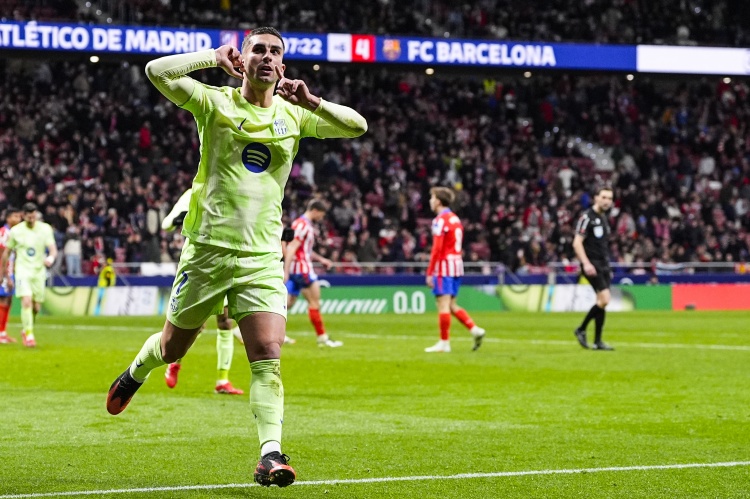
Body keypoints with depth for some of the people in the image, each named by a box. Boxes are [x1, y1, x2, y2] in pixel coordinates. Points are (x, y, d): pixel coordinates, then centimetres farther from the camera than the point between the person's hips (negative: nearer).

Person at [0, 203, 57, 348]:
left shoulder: (45, 229, -1)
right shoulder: (15, 231, -1)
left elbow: (53, 249, -8)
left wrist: (51, 257, -32)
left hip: (39, 271, 2)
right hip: (22, 270, -2)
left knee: (36, 307, 5)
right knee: (26, 301, -21)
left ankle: (26, 330, 31)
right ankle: (29, 335, -17)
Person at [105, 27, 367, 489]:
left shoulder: (293, 115, 8)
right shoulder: (216, 102, -1)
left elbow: (358, 125, 4)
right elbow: (157, 70, -14)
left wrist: (312, 102, -10)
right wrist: (215, 56, -11)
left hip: (262, 258, 1)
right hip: (206, 251, -1)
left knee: (269, 359, -14)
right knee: (172, 347, 14)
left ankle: (270, 455, -18)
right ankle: (134, 374, 47)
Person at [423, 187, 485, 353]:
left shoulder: (441, 220, -11)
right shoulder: (455, 218, 17)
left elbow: (437, 248, -17)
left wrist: (429, 273, -16)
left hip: (444, 265, -9)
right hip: (456, 265, 9)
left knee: (443, 304, -6)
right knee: (451, 305, 13)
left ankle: (444, 342, -5)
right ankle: (474, 329, 2)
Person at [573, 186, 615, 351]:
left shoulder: (603, 218, 17)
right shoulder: (587, 217, -9)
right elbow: (577, 243, -15)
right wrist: (586, 263, -24)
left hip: (603, 265, 8)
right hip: (592, 265, -8)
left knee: (602, 302, 5)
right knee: (604, 299, -17)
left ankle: (597, 342, 9)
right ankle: (581, 330, -3)